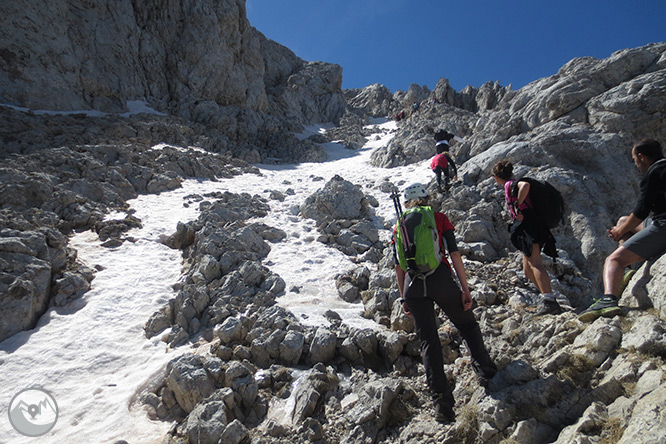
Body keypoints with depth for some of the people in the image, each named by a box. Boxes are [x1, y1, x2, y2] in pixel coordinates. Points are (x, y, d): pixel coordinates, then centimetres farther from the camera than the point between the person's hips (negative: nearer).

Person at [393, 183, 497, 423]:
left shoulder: (400, 226, 13)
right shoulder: (440, 218, 7)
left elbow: (398, 266, 12)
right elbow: (455, 254, 0)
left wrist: (404, 297, 19)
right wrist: (465, 289, 2)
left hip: (413, 286, 2)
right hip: (440, 279, -2)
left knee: (428, 341, 8)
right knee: (467, 325, 21)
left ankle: (441, 400, 5)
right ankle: (486, 370, 13)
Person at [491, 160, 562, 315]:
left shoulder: (510, 185, -5)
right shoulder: (512, 185, 24)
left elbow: (525, 185, -26)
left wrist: (517, 206, -21)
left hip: (527, 226, -10)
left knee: (536, 264, -20)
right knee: (528, 270, 13)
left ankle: (549, 302, -29)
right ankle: (549, 298, 10)